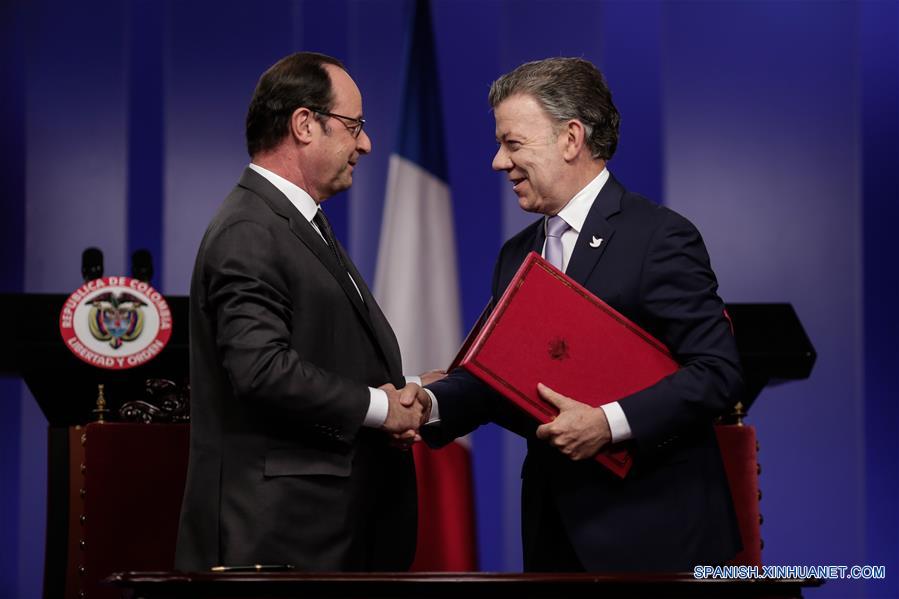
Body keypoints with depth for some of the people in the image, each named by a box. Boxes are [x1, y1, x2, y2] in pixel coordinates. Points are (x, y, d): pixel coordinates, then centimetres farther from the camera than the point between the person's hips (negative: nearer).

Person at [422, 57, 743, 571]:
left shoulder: (661, 238, -10)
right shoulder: (518, 256, 15)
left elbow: (718, 370, -16)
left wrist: (610, 423, -24)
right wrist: (430, 404, -8)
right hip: (556, 529, 7)